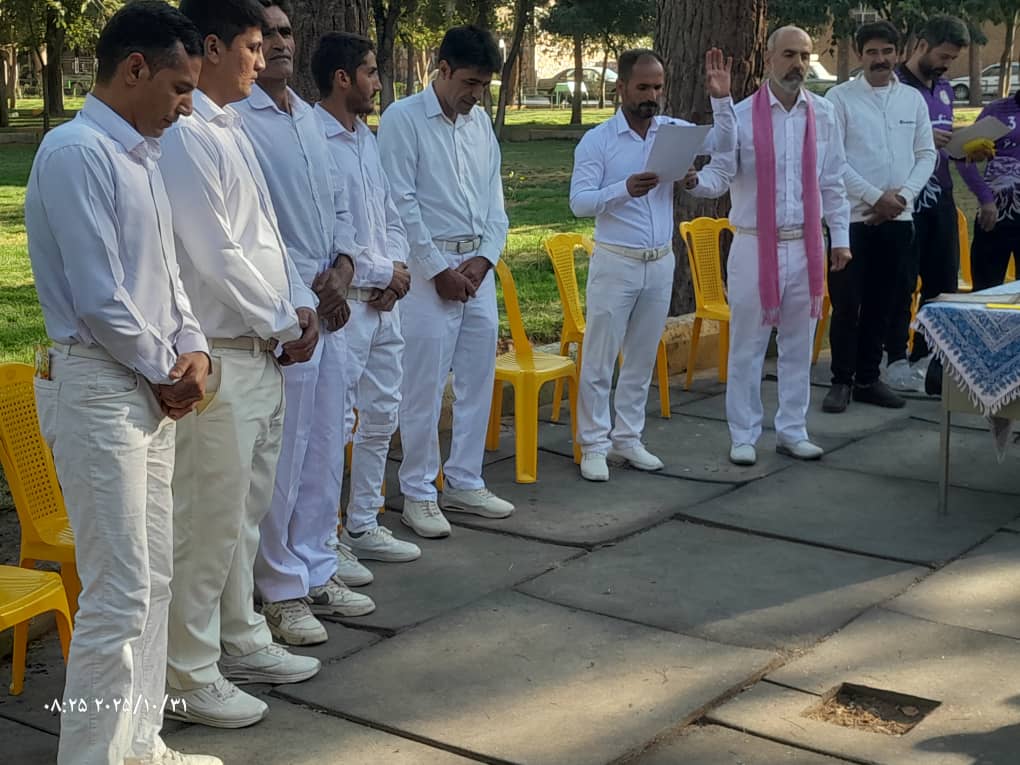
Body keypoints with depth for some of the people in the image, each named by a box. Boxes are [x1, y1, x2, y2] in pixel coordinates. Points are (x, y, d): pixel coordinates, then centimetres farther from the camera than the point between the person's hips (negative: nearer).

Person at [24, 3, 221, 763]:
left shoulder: (142, 155, 12)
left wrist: (192, 347, 1)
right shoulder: (76, 151, -16)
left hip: (151, 389, 9)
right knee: (120, 592, -5)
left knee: (153, 578, 15)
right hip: (98, 390, -9)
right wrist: (165, 370, -7)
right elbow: (99, 299, -20)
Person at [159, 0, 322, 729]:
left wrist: (300, 302, 6)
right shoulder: (185, 136, -17)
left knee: (245, 512, 19)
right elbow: (218, 259, -20)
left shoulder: (229, 129, 13)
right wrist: (282, 326, -9)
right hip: (221, 359, -9)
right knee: (208, 522, 0)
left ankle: (242, 640, 33)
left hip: (263, 353, 9)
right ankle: (190, 676, 13)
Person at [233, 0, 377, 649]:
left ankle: (318, 570, 25)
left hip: (329, 301, 8)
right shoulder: (234, 118, -11)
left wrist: (343, 266, 2)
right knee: (282, 453, -2)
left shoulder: (307, 116, 15)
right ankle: (282, 590, 9)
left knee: (326, 445, 13)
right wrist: (301, 293, -12)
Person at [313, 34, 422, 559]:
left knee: (382, 416, 14)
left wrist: (395, 269, -1)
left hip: (384, 301, 9)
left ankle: (363, 526, 27)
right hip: (343, 302, -9)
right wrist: (384, 272, -9)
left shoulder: (366, 139, 14)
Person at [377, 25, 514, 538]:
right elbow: (401, 203, -11)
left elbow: (495, 198, 13)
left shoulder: (480, 122, 12)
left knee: (477, 380, 10)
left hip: (477, 267, 7)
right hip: (428, 268, -6)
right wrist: (439, 269, -11)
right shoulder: (403, 119, -8)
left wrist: (485, 257, -1)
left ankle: (464, 482, 22)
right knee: (424, 387, -3)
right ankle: (418, 494, 8)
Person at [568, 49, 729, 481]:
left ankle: (627, 439, 23)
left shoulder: (673, 131, 5)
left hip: (661, 263, 4)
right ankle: (594, 445, 10)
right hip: (615, 263, -4)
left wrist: (721, 99, -13)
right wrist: (624, 190, -28)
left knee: (642, 360, 12)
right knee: (599, 359, 1)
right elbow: (579, 202, -13)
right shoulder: (597, 141, -6)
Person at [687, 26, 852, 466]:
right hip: (755, 246, -3)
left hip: (806, 246, 3)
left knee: (798, 345, 12)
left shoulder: (823, 115, 5)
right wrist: (695, 181, -34)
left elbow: (832, 182, 9)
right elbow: (720, 174, -13)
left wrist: (840, 236, 7)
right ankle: (743, 436, 14)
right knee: (747, 346, 3)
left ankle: (792, 431, 23)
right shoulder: (740, 115, -6)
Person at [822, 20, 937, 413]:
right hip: (852, 216, -4)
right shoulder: (840, 97, -4)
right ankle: (842, 380, 9)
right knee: (846, 303, -2)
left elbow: (927, 155, 9)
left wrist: (901, 195, -8)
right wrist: (874, 197, -13)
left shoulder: (913, 98, 9)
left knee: (881, 303, 9)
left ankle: (868, 378, 19)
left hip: (898, 218, 4)